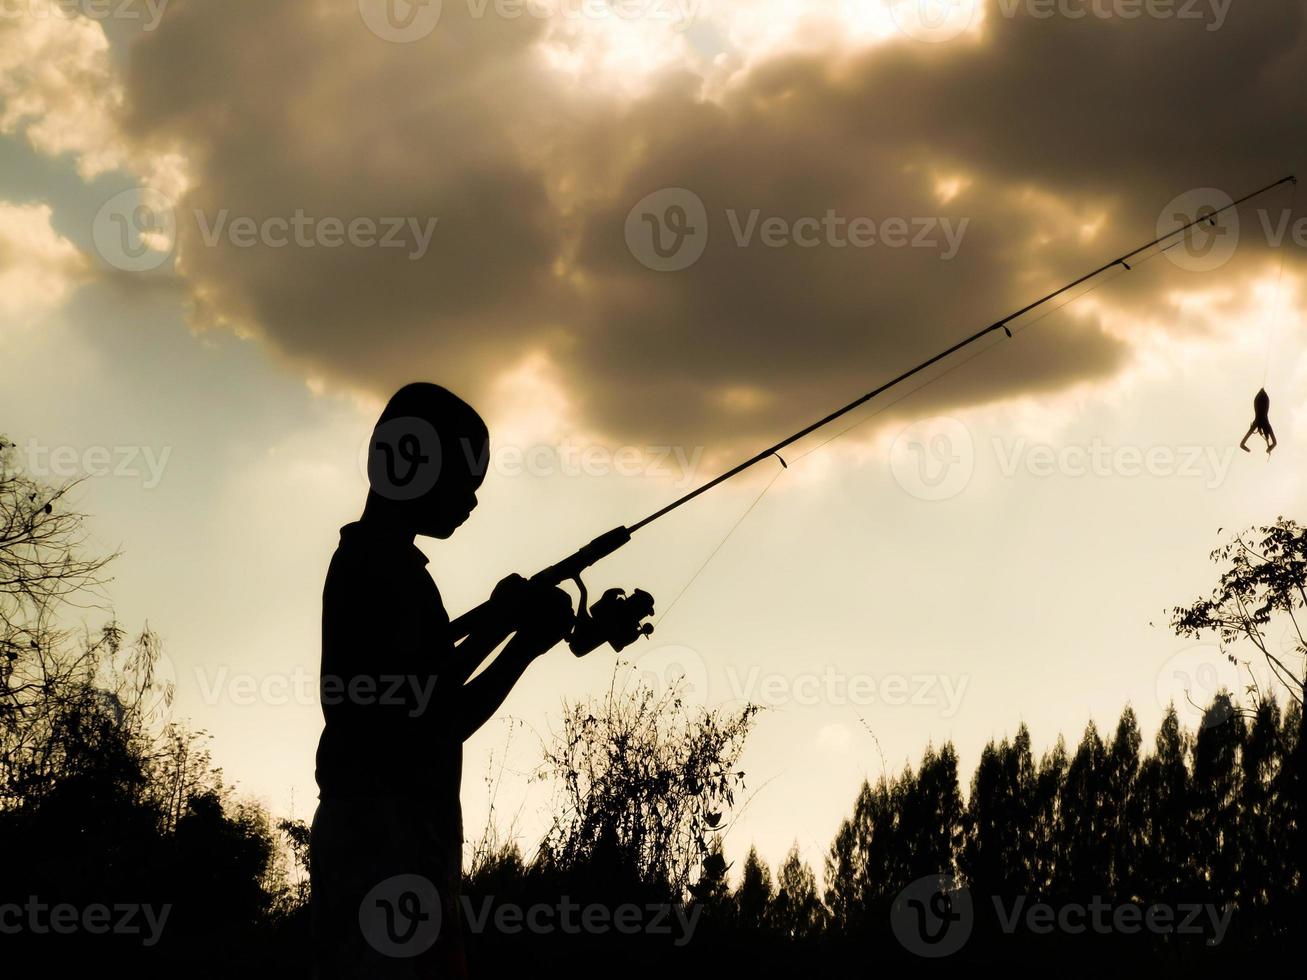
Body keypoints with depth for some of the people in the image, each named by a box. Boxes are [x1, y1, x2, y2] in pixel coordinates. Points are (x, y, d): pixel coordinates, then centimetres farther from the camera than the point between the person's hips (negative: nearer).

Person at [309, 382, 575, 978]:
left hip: (375, 835, 10)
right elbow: (430, 725, -16)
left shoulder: (364, 559, 18)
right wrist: (525, 642, -7)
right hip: (387, 837, -10)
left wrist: (497, 623, 21)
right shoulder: (388, 565, -12)